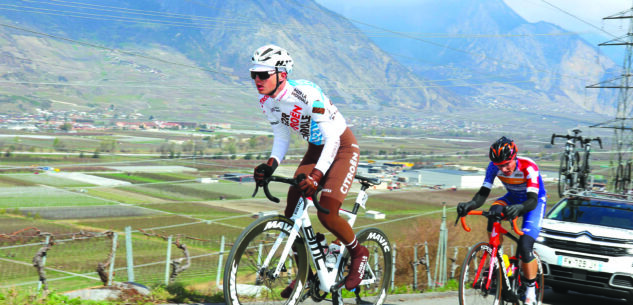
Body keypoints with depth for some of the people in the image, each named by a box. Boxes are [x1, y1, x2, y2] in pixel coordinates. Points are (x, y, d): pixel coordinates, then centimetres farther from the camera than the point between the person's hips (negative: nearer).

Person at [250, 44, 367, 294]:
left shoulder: (307, 94, -32)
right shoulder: (266, 101, -10)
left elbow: (332, 139, -31)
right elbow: (281, 136, 1)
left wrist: (316, 175, -42)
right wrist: (270, 165, -18)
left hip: (342, 146, -7)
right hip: (316, 149, 7)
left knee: (326, 214, -21)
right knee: (292, 213, -3)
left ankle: (359, 253, 9)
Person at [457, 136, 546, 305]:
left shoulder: (529, 167, -33)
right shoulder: (494, 167, -21)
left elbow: (533, 200, -40)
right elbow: (483, 193, -25)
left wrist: (518, 208, -63)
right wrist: (470, 204, -47)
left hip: (535, 201, -4)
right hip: (512, 198, 4)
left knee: (524, 247, -20)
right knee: (494, 212, -31)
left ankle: (531, 289, 1)